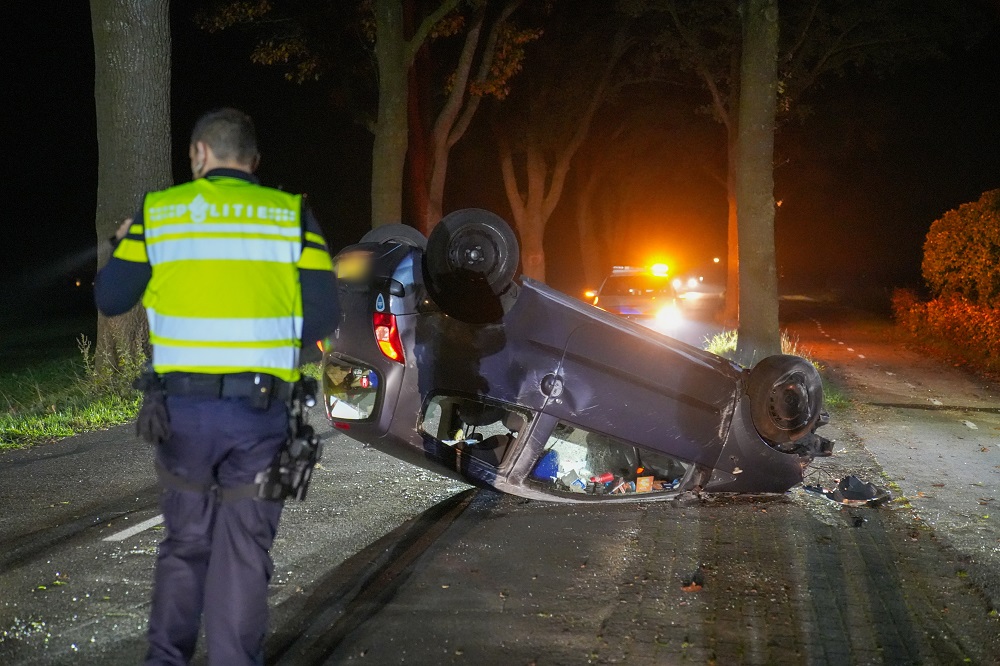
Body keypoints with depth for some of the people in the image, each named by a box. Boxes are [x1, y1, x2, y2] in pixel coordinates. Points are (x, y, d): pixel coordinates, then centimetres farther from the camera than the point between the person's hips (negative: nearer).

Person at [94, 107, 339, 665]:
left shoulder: (158, 213, 3)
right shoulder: (292, 215, 1)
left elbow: (110, 298, 5)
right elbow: (324, 314, -4)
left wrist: (123, 246, 25)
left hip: (183, 407, 1)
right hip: (261, 410, -1)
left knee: (185, 544, 17)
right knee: (243, 553, 6)